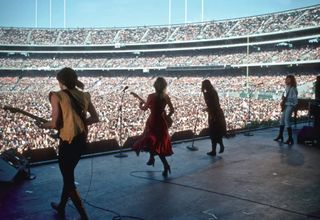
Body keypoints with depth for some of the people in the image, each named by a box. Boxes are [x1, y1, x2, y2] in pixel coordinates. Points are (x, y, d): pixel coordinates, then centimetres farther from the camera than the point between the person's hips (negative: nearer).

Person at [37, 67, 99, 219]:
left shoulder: (57, 96, -12)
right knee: (69, 174, 25)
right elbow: (95, 118, 7)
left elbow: (55, 124, -17)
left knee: (68, 180, 7)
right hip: (81, 140, 7)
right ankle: (61, 207, 43)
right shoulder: (84, 96, 5)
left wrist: (42, 125, 3)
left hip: (68, 142, -7)